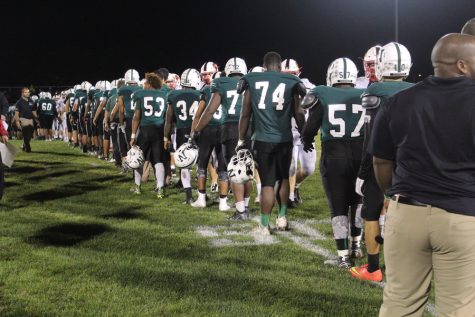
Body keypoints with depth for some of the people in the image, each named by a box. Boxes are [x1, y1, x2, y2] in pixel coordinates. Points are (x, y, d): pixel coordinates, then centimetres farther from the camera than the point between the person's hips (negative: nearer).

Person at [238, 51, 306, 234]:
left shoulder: (251, 82, 4)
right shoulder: (291, 82, 4)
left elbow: (245, 114, 7)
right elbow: (298, 114, 7)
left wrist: (241, 140, 16)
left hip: (262, 140, 0)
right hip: (284, 139, 0)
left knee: (267, 183, 6)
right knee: (283, 178, 21)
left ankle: (264, 225, 9)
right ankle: (282, 217, 23)